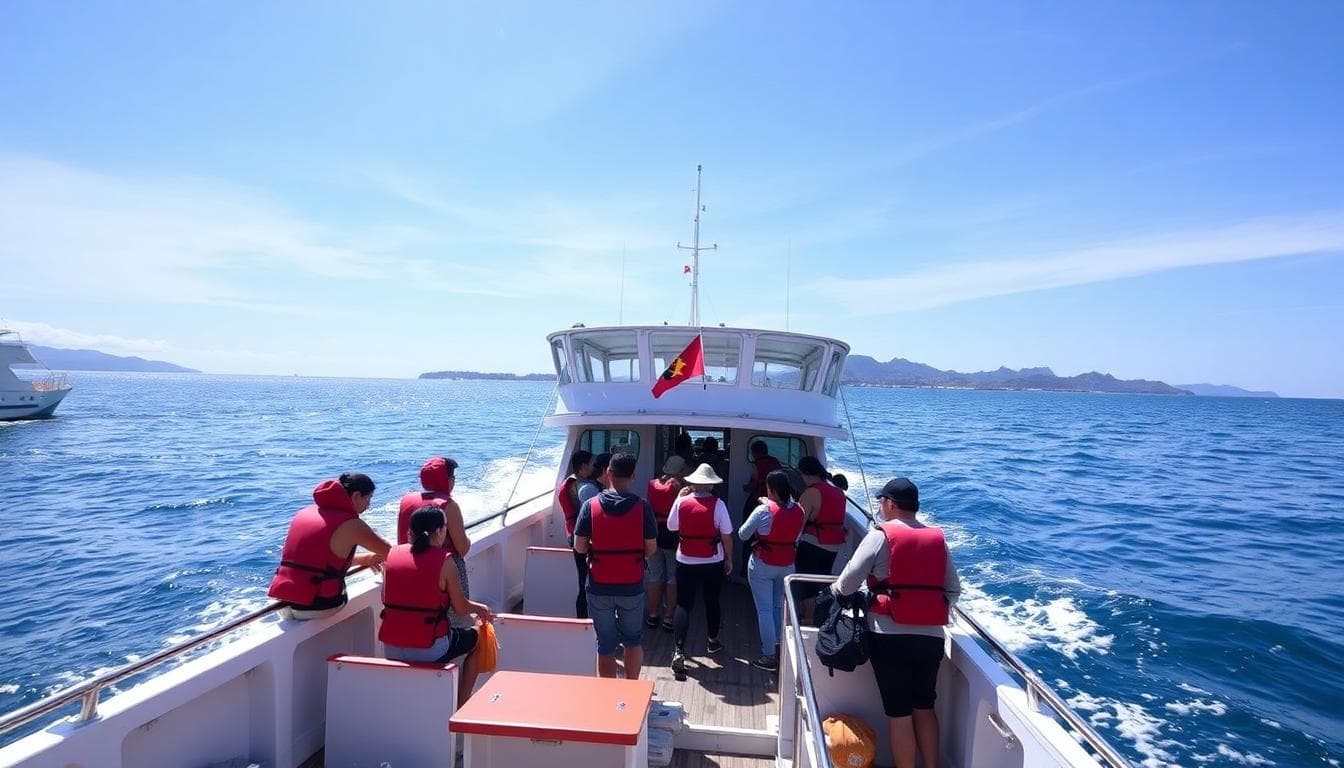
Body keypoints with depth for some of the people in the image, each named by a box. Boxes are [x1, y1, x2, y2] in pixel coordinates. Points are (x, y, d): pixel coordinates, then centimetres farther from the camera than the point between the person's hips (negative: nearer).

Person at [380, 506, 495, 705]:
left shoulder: (393, 554, 1)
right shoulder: (444, 560, -13)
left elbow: (386, 599, 13)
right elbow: (461, 608, -9)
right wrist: (480, 609, 14)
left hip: (390, 650, 6)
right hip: (429, 651, -5)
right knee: (476, 637, 22)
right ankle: (461, 707, 24)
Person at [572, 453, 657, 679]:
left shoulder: (591, 506, -9)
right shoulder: (642, 507, -9)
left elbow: (579, 547, -6)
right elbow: (651, 548, -5)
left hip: (599, 586, 0)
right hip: (632, 586, 0)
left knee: (606, 644, 13)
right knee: (633, 640, 19)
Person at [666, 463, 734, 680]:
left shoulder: (682, 502, -8)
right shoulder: (718, 504, -12)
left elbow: (671, 527, 6)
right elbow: (726, 535, -9)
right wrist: (729, 558, 5)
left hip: (686, 562, 0)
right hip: (713, 562, 0)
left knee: (684, 605, 2)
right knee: (712, 601, 20)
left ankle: (678, 651, -12)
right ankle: (713, 641, 38)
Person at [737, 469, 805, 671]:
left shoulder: (763, 511, -20)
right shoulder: (798, 511, -5)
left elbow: (743, 535, -8)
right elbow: (797, 538, 8)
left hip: (762, 565, -5)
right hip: (787, 566, 5)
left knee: (765, 610, 4)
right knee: (779, 606, 20)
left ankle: (769, 656, 8)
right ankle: (778, 648, 30)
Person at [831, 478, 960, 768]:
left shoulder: (880, 535, -7)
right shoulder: (938, 539, 7)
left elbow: (849, 582, -8)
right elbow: (954, 589, 9)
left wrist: (836, 588, 13)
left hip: (890, 636, -4)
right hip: (931, 637, 5)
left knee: (898, 712, 5)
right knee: (925, 707, 18)